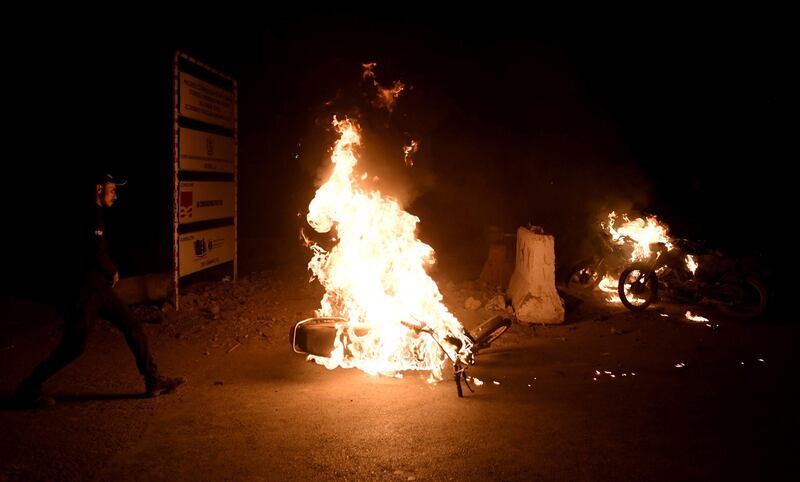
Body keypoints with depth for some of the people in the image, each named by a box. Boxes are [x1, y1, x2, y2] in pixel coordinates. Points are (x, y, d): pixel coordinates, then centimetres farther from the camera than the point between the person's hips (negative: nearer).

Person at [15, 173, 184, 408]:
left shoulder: (95, 213, 14)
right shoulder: (91, 214, -16)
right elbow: (97, 254, -21)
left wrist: (110, 272, 7)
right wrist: (113, 272, -3)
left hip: (100, 287, 10)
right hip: (83, 291, -10)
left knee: (133, 327, 6)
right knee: (73, 346, -1)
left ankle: (153, 381, 10)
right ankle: (29, 389, 16)